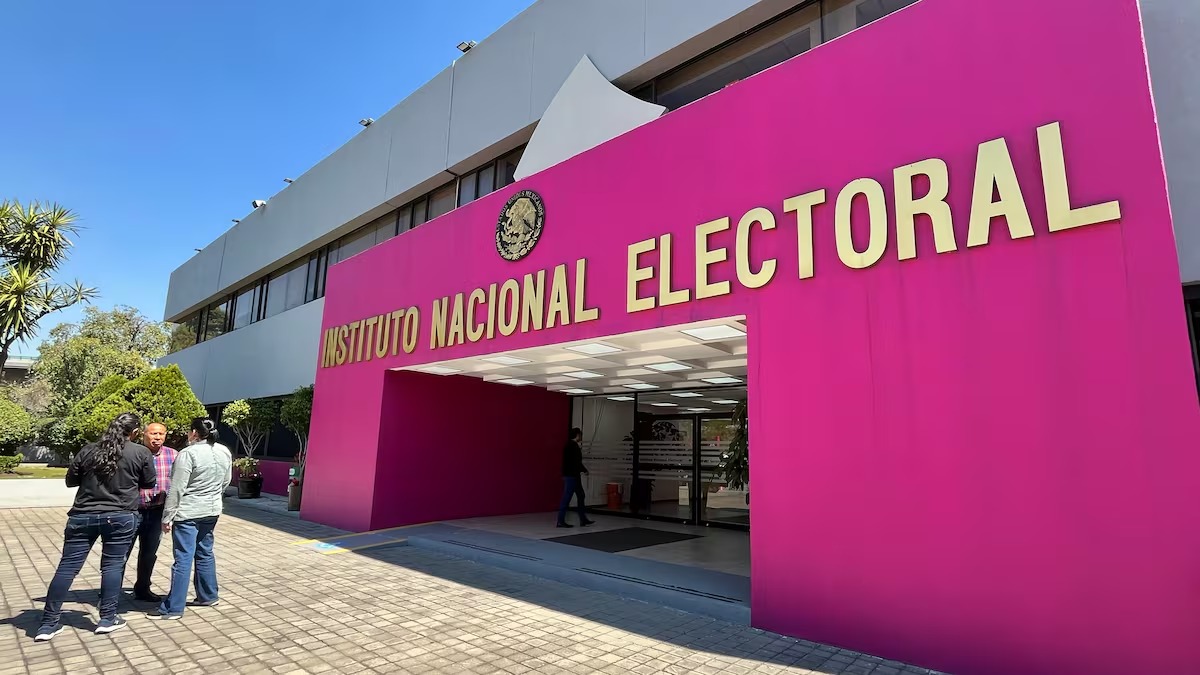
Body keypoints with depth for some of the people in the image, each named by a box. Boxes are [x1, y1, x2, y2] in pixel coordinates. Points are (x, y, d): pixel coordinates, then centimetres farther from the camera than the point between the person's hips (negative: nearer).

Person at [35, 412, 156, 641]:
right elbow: (149, 483, 5)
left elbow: (70, 481, 14)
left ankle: (49, 623, 12)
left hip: (83, 516, 3)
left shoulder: (88, 451, 4)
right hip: (121, 517, -3)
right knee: (112, 565, 5)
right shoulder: (141, 453, -5)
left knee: (67, 566, 8)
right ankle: (107, 619, 10)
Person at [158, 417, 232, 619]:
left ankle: (173, 608, 4)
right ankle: (208, 596, 28)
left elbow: (176, 489, -16)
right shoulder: (225, 452, 3)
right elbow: (226, 482, 13)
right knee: (205, 553, 19)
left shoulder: (188, 454, -17)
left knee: (183, 558, -2)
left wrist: (166, 517, -9)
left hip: (188, 513, -7)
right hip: (212, 511, 7)